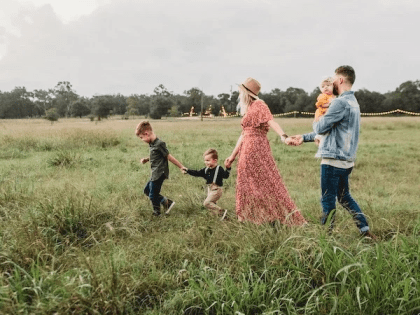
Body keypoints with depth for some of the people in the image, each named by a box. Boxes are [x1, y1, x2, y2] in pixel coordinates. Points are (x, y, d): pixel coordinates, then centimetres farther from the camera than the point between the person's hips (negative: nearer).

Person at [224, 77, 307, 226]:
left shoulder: (259, 105, -7)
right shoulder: (248, 109, 18)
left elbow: (271, 121, -23)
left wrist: (283, 135, -41)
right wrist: (233, 156, 23)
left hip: (257, 149, -9)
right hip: (247, 151, 9)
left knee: (266, 183, -6)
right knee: (247, 185, 10)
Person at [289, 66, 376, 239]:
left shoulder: (341, 102, -17)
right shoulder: (353, 102, 16)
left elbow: (321, 128, -17)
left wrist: (316, 121, 7)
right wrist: (304, 137, 21)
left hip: (333, 160, -10)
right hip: (345, 160, 10)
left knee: (328, 200, 2)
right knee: (344, 197, 20)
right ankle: (365, 230, 22)